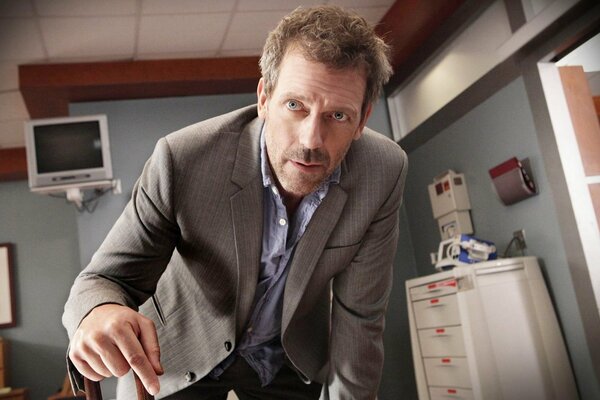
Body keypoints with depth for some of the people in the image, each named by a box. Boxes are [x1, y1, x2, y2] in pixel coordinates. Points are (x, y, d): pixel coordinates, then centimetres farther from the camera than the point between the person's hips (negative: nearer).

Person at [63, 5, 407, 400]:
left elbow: (358, 317, -16)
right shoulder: (183, 160, -31)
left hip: (292, 361, 2)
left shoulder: (384, 174, -26)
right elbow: (107, 278, -22)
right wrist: (98, 312, -44)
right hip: (175, 360, -1)